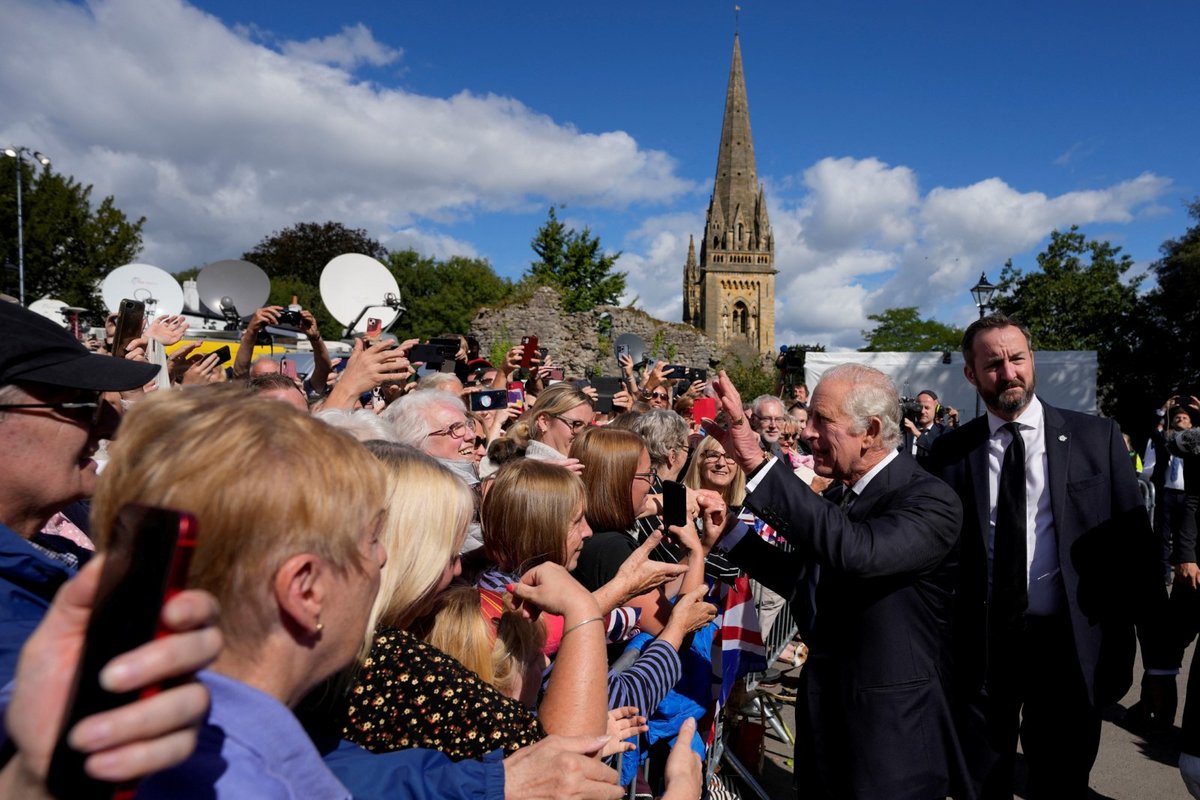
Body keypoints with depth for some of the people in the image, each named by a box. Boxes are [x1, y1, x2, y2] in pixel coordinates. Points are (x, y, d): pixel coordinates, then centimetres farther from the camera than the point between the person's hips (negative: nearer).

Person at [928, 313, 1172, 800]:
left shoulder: (1097, 438, -2)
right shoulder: (950, 452, -2)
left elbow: (1134, 545, -1)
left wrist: (1158, 652, -2)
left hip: (1070, 649, 0)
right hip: (978, 649, 1)